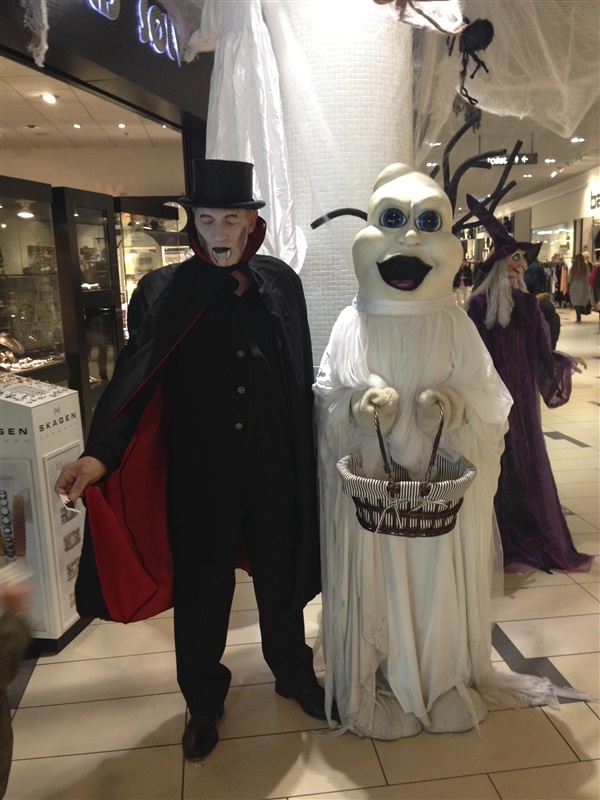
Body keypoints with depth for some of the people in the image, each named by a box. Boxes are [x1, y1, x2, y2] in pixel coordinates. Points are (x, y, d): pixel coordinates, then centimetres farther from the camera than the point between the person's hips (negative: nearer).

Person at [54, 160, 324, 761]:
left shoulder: (281, 284, 2)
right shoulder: (163, 293, -5)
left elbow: (301, 378, 5)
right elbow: (132, 382, -9)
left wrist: (305, 456, 5)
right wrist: (101, 454, -22)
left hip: (274, 466, 2)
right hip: (198, 471, -1)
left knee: (281, 575, 18)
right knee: (201, 587, 13)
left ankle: (293, 672, 45)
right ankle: (203, 701, 38)